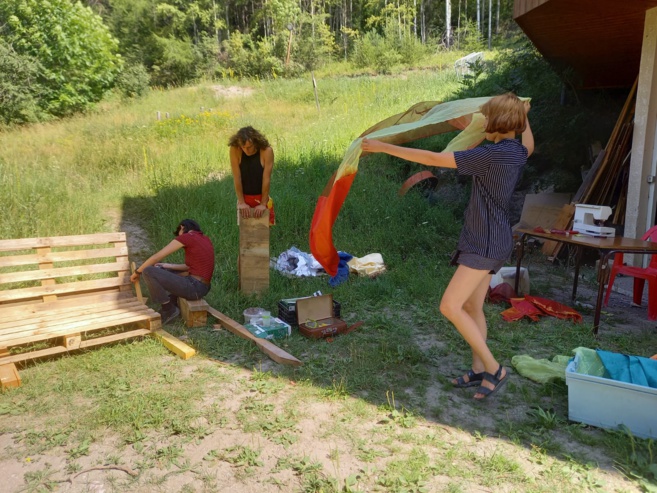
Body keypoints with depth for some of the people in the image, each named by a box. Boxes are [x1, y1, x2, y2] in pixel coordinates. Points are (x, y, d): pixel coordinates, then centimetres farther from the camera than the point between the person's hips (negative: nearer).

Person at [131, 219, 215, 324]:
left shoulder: (186, 237, -7)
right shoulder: (205, 239, 15)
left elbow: (156, 257, -3)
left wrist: (137, 272, 10)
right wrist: (166, 266, 25)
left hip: (193, 288, -9)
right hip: (202, 288, 9)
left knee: (148, 271, -7)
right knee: (166, 271, 32)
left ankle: (169, 310, 1)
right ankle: (172, 305, 24)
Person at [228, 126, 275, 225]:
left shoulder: (267, 151, -21)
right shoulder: (235, 150, -17)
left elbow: (266, 179, -19)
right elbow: (237, 178, -17)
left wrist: (263, 204, -18)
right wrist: (241, 202, -17)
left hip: (262, 197, -1)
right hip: (244, 198, 1)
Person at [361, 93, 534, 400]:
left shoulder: (491, 155, -20)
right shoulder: (517, 153, 7)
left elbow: (432, 159, -22)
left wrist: (383, 147, -17)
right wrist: (523, 115, 52)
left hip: (485, 244, -10)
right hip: (487, 242, 10)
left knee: (450, 306, -11)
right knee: (471, 308, 15)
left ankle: (494, 369, 1)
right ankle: (479, 370, 26)